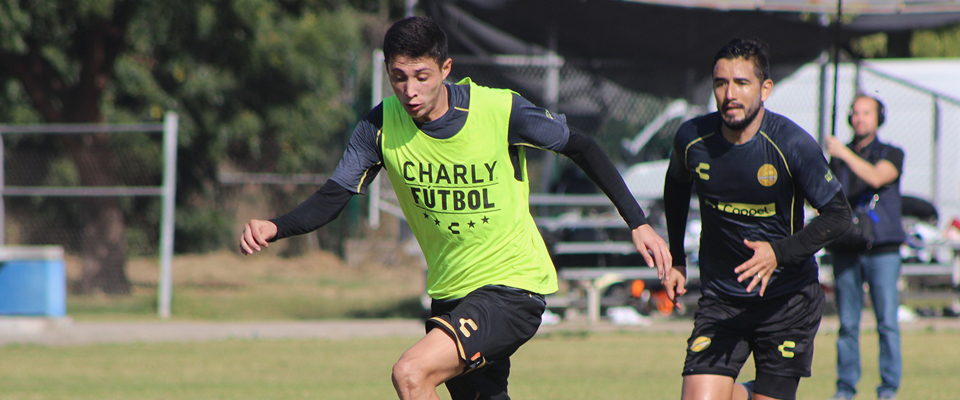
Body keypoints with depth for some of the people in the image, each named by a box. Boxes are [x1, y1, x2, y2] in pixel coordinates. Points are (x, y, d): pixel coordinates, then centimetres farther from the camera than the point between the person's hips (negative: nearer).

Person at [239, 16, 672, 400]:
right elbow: (331, 198, -7)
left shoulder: (500, 110, -16)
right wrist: (274, 227, -27)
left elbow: (579, 147, -2)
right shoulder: (381, 126, -7)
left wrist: (638, 223, -1)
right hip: (449, 291, 5)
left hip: (514, 285, -5)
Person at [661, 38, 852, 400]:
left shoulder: (793, 145, -17)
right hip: (719, 299, 2)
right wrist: (676, 259, 15)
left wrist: (780, 253, -25)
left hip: (786, 300, -2)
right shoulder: (692, 139, -7)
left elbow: (838, 214, -11)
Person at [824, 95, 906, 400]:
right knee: (847, 323, 0)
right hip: (845, 252, 3)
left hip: (882, 250, -3)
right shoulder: (837, 158, 16)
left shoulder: (891, 155, 5)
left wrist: (845, 154, -21)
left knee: (887, 322, -7)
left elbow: (877, 177, -16)